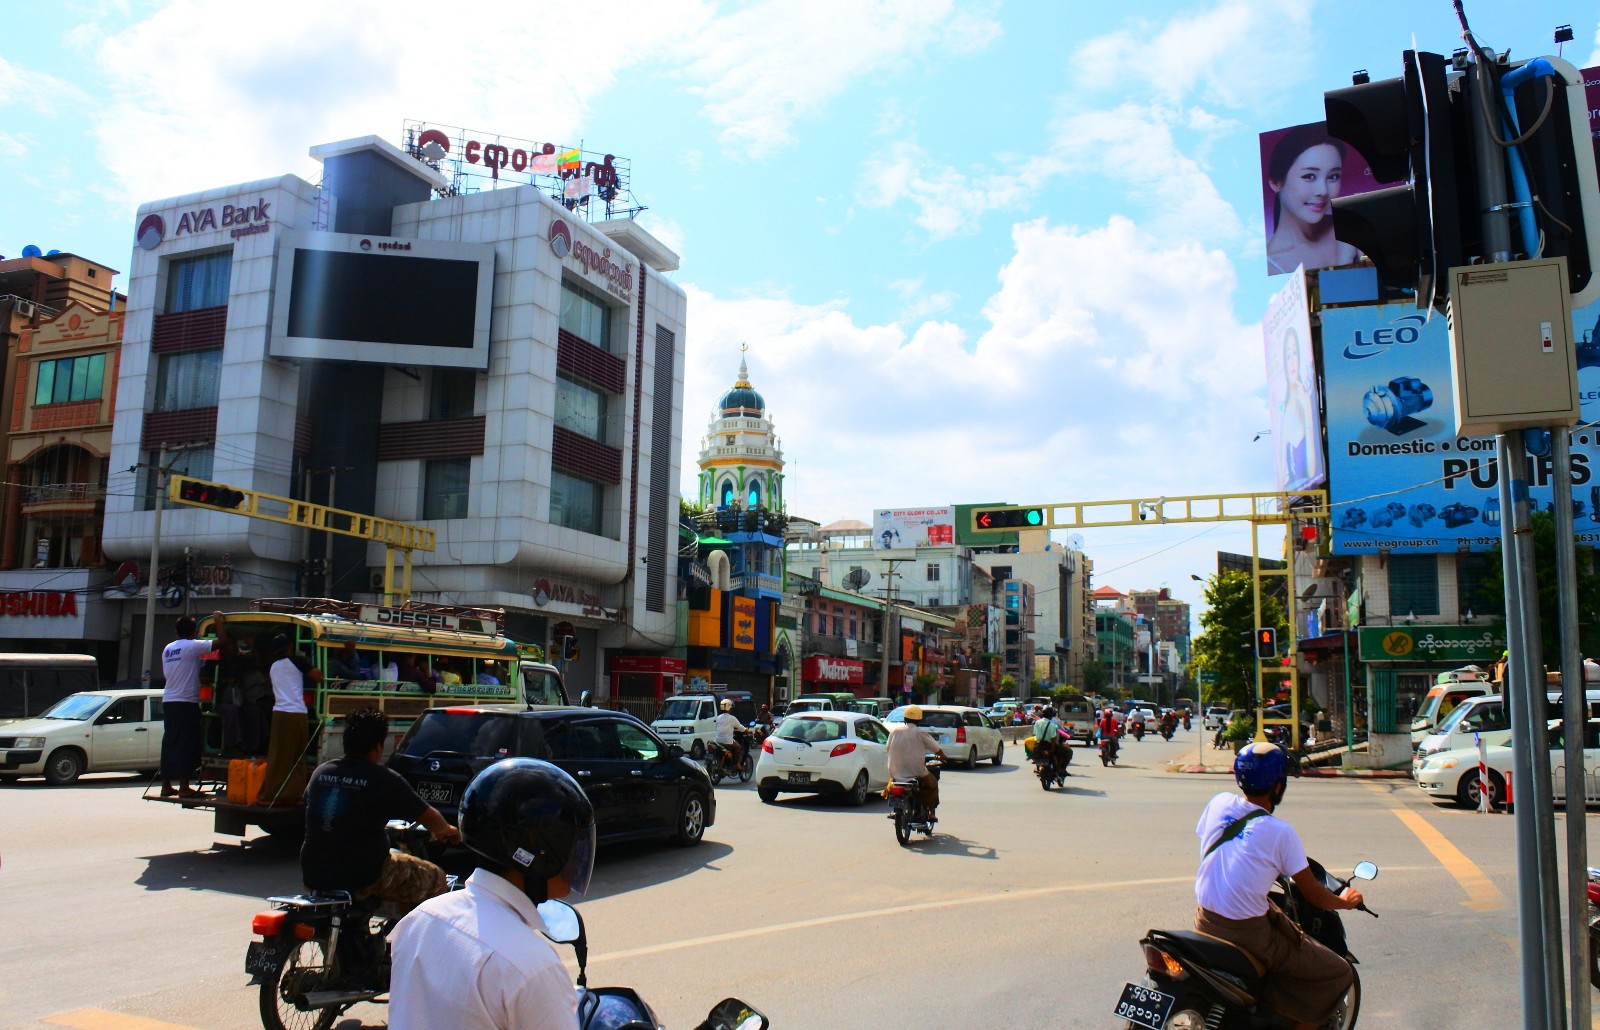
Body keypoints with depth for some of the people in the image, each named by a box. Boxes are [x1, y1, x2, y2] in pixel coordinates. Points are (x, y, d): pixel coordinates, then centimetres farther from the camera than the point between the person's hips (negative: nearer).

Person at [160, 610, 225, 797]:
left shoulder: (167, 649, 13)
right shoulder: (192, 646, -10)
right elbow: (221, 640, -13)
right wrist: (218, 621, -1)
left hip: (168, 701, 8)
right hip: (186, 703, -7)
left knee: (169, 743, 10)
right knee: (186, 744, -5)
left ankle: (166, 785, 14)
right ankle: (184, 787, -6)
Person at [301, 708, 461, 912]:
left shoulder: (320, 772, 4)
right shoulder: (384, 779, -11)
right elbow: (429, 817, -6)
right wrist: (446, 831, 17)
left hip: (313, 875, 6)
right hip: (362, 877, -6)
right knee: (434, 879, 8)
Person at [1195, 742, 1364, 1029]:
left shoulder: (1219, 803, 0)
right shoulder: (1280, 832, -13)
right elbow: (1313, 895, -5)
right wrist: (1346, 901, 16)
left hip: (1204, 923, 6)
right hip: (1249, 934, -6)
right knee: (1338, 975, 8)